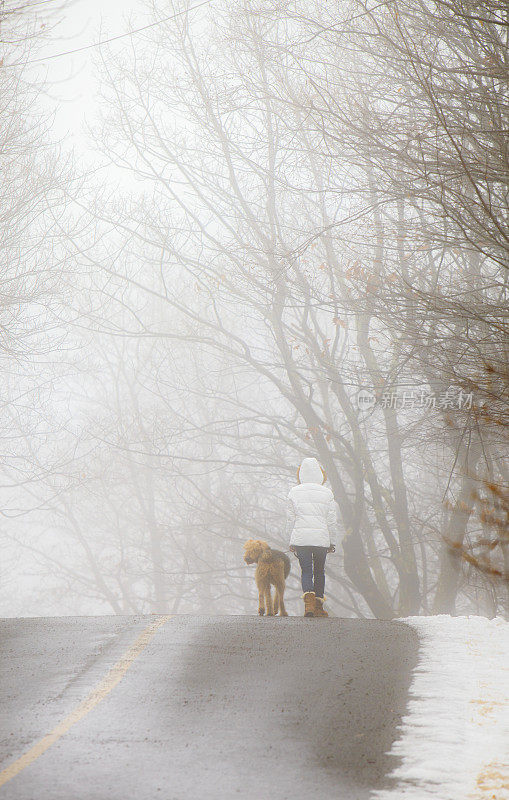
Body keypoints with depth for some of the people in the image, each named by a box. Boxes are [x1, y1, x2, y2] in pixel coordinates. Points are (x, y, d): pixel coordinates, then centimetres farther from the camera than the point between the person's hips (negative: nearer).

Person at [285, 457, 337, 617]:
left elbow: (290, 519, 5)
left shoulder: (294, 492, 3)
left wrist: (291, 541, 13)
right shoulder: (327, 493, 2)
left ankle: (308, 599, -21)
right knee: (319, 571, 14)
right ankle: (318, 606, 15)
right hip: (321, 538, 0)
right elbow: (332, 521, 5)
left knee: (306, 571, 4)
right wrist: (332, 542, 15)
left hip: (300, 538, 0)